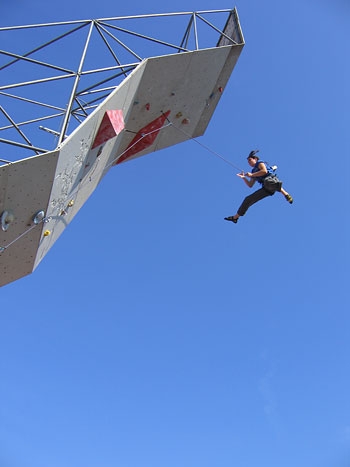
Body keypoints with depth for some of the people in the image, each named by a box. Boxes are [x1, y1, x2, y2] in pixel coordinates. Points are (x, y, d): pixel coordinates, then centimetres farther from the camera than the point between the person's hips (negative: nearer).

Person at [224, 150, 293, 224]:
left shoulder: (260, 163, 12)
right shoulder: (254, 171, 32)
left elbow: (264, 171, -10)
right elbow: (250, 185, 30)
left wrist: (252, 175, -4)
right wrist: (243, 177, 19)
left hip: (271, 181, -7)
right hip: (266, 188, 7)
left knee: (267, 181, -46)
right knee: (248, 199, 4)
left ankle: (285, 194, -38)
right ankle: (235, 217, 11)